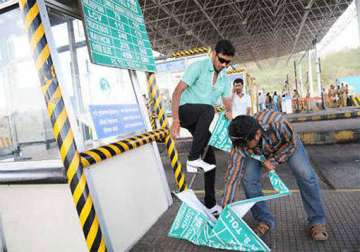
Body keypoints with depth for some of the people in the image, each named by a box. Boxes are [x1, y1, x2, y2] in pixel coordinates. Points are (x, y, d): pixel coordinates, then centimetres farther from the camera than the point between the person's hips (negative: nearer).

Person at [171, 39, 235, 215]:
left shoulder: (225, 79, 9)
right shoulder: (198, 67, -11)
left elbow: (227, 102, 6)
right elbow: (177, 92, -17)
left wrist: (228, 112, -21)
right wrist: (175, 120, -27)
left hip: (200, 120, 7)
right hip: (184, 110, -6)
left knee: (210, 157, 1)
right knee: (208, 109, -38)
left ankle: (210, 203, 13)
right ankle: (193, 158, -28)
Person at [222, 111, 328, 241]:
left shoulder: (277, 122, -44)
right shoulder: (239, 146, -37)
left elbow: (292, 143, -21)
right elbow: (232, 177, -32)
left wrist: (274, 160, -27)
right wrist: (226, 208, -30)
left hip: (287, 143, -1)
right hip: (258, 151, 1)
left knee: (305, 174, -15)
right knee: (248, 178, -16)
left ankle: (317, 221, 6)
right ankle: (264, 221, 5)